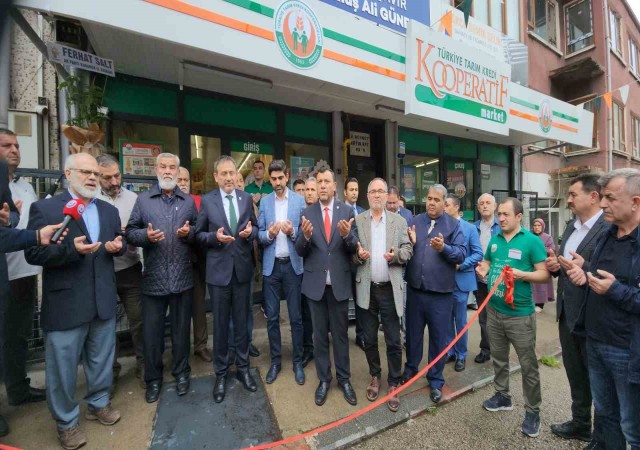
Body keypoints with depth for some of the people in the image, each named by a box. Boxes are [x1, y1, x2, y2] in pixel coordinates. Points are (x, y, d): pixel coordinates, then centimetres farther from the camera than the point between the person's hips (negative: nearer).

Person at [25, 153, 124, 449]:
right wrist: (71, 249, -26)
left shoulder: (109, 211, 9)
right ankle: (66, 422, 33)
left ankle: (98, 404, 41)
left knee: (102, 360, 19)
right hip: (64, 304, -4)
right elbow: (33, 253, -10)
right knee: (63, 367, 12)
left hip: (104, 301, 4)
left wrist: (117, 246, -10)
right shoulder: (44, 208, -6)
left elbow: (119, 243, 13)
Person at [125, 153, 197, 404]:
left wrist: (189, 232, -15)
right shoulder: (143, 200, 5)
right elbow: (130, 232, 2)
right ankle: (153, 379, 31)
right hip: (153, 278, 0)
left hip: (182, 277, 1)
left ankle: (181, 373, 33)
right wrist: (146, 235, -18)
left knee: (181, 329, 13)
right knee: (151, 331, 10)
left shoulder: (189, 201, 7)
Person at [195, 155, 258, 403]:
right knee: (220, 324, 11)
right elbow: (198, 234, 1)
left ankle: (243, 368, 34)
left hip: (243, 268, 2)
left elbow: (255, 228, 9)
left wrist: (250, 232, -13)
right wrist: (215, 237, -19)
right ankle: (221, 373, 31)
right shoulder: (207, 201, -2)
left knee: (241, 322, 14)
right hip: (219, 269, -1)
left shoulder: (246, 198, 4)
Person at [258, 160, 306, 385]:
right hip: (271, 265, 2)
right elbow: (259, 234, 3)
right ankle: (275, 361, 29)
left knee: (296, 316, 8)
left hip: (293, 265, -1)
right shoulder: (264, 202, 6)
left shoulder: (300, 200, 1)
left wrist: (292, 232, -21)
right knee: (272, 316, 11)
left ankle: (298, 361, 26)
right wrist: (269, 234, -18)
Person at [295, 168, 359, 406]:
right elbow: (300, 251, -4)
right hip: (315, 282, 1)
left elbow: (354, 247, -6)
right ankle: (323, 380, 35)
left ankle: (344, 379, 35)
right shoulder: (307, 213, -1)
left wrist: (347, 235, -27)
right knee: (320, 334, 15)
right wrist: (305, 235, -25)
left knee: (341, 333, 15)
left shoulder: (347, 211, -3)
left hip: (339, 282, 0)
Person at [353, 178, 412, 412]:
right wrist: (357, 254, -18)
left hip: (390, 289, 0)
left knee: (393, 341, 8)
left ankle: (393, 384, 29)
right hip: (366, 288, 1)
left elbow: (408, 250, 2)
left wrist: (396, 254, -18)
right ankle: (375, 376, 39)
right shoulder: (357, 220, 3)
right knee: (369, 339, 16)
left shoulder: (399, 221, 4)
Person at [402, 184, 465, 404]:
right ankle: (411, 368, 41)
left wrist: (444, 248, -27)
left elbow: (462, 254, -10)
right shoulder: (415, 221, 4)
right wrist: (410, 242, -16)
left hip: (440, 292, -2)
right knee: (413, 333, 19)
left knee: (438, 337, 12)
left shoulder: (453, 224, -3)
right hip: (415, 289, 3)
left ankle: (436, 380, 32)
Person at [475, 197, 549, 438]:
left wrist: (522, 275, -26)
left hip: (520, 314, -5)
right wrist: (483, 269, -5)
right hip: (493, 310, 5)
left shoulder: (532, 241, -9)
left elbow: (544, 274, -10)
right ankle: (502, 396, 38)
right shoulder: (494, 239, 6)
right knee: (499, 358, 19)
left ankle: (532, 411, 26)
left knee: (528, 364, 8)